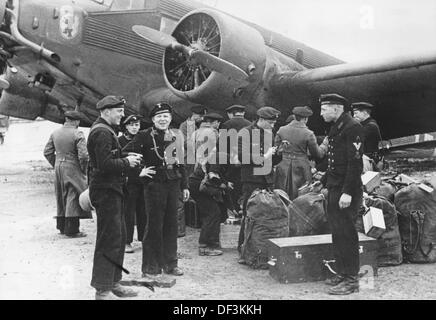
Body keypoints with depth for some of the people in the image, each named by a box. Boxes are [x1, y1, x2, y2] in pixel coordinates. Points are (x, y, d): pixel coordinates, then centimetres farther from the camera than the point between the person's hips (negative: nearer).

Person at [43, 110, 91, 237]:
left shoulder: (55, 133, 7)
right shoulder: (77, 134, -13)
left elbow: (47, 152, 11)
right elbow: (83, 155, -19)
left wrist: (55, 165, 17)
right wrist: (83, 169, -4)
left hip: (58, 168, 7)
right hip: (72, 170, -7)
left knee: (61, 198, 16)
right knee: (73, 198, -1)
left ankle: (62, 227, 25)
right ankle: (72, 230, 0)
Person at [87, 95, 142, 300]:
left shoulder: (106, 130, 18)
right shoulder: (102, 132, -16)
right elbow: (105, 164, -25)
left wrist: (126, 159, 8)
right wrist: (127, 162, -12)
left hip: (112, 190, 11)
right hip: (106, 191, -11)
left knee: (119, 237, 16)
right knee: (109, 239, -6)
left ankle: (113, 283, 26)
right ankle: (102, 290, 2)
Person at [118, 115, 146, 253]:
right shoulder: (120, 141, -1)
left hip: (143, 181, 4)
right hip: (128, 181, -4)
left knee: (143, 212, 7)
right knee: (128, 212, -1)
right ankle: (127, 242, 7)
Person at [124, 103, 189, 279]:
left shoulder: (176, 136, 12)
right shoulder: (145, 136, -5)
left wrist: (184, 186, 13)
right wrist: (138, 171, -11)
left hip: (173, 185, 5)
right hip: (154, 184, -5)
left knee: (171, 225, 10)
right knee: (154, 226, -2)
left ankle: (170, 263, 23)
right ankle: (151, 267, 9)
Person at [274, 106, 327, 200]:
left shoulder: (281, 130, 0)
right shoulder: (308, 134, -8)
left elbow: (276, 149, 7)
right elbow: (317, 154, 1)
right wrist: (324, 146, 19)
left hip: (284, 169, 3)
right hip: (301, 170, -3)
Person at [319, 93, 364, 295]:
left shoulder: (353, 127, -14)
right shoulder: (335, 128, 15)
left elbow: (355, 162, -20)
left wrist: (348, 192, -23)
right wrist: (323, 182, 18)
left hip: (347, 191, -9)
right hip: (334, 189, 9)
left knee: (346, 235, -5)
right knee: (337, 233, 13)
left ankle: (351, 280, 3)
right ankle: (342, 273, 23)